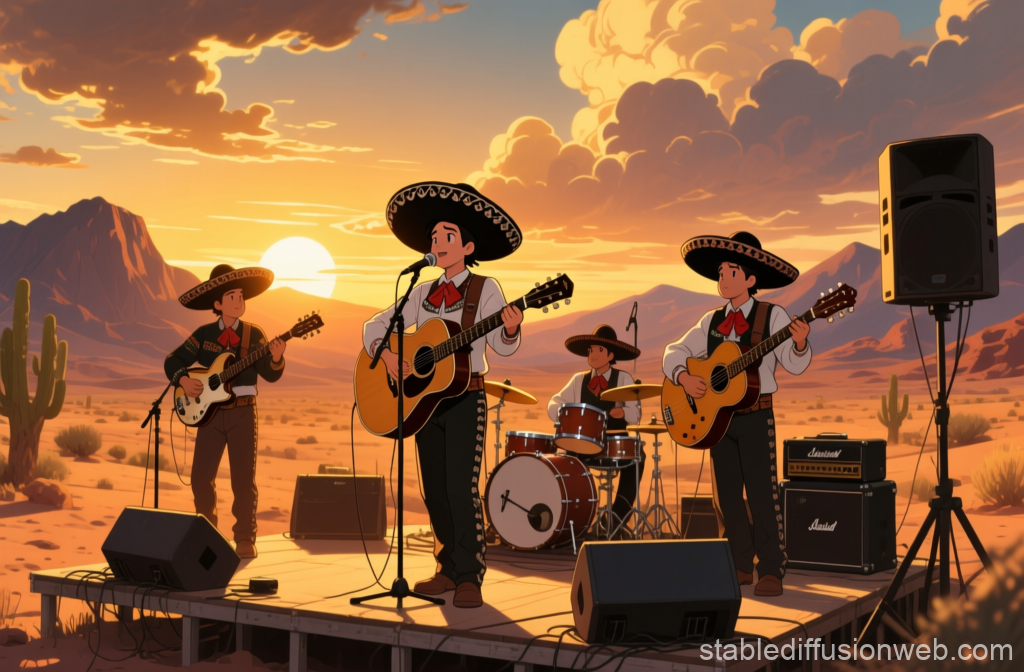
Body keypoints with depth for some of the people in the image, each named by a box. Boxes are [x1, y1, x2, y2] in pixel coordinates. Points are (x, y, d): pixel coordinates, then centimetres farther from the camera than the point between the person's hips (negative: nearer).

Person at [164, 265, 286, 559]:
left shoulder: (253, 334, 0)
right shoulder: (204, 334, 3)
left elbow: (271, 375, -7)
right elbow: (172, 361, 9)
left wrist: (275, 358, -28)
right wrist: (183, 380, -11)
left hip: (243, 413, -1)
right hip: (210, 412, 1)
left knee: (244, 478, -3)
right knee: (201, 476, 0)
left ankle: (245, 539, 8)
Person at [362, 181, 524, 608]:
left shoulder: (485, 289, -3)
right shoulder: (423, 293, 11)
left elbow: (503, 347, -13)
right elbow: (375, 326, 14)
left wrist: (510, 328, -35)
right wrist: (385, 355, -6)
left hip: (465, 399, -5)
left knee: (461, 489, -11)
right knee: (434, 490, 7)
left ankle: (470, 578, -2)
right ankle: (448, 570, 19)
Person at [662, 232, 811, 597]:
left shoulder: (773, 316, -5)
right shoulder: (712, 321, 10)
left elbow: (794, 365, -12)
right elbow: (674, 352, 11)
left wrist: (798, 343, -34)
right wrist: (683, 377, -8)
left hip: (756, 415, -5)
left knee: (762, 494, -5)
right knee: (728, 494, 9)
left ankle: (771, 570, 2)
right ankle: (740, 565, 19)